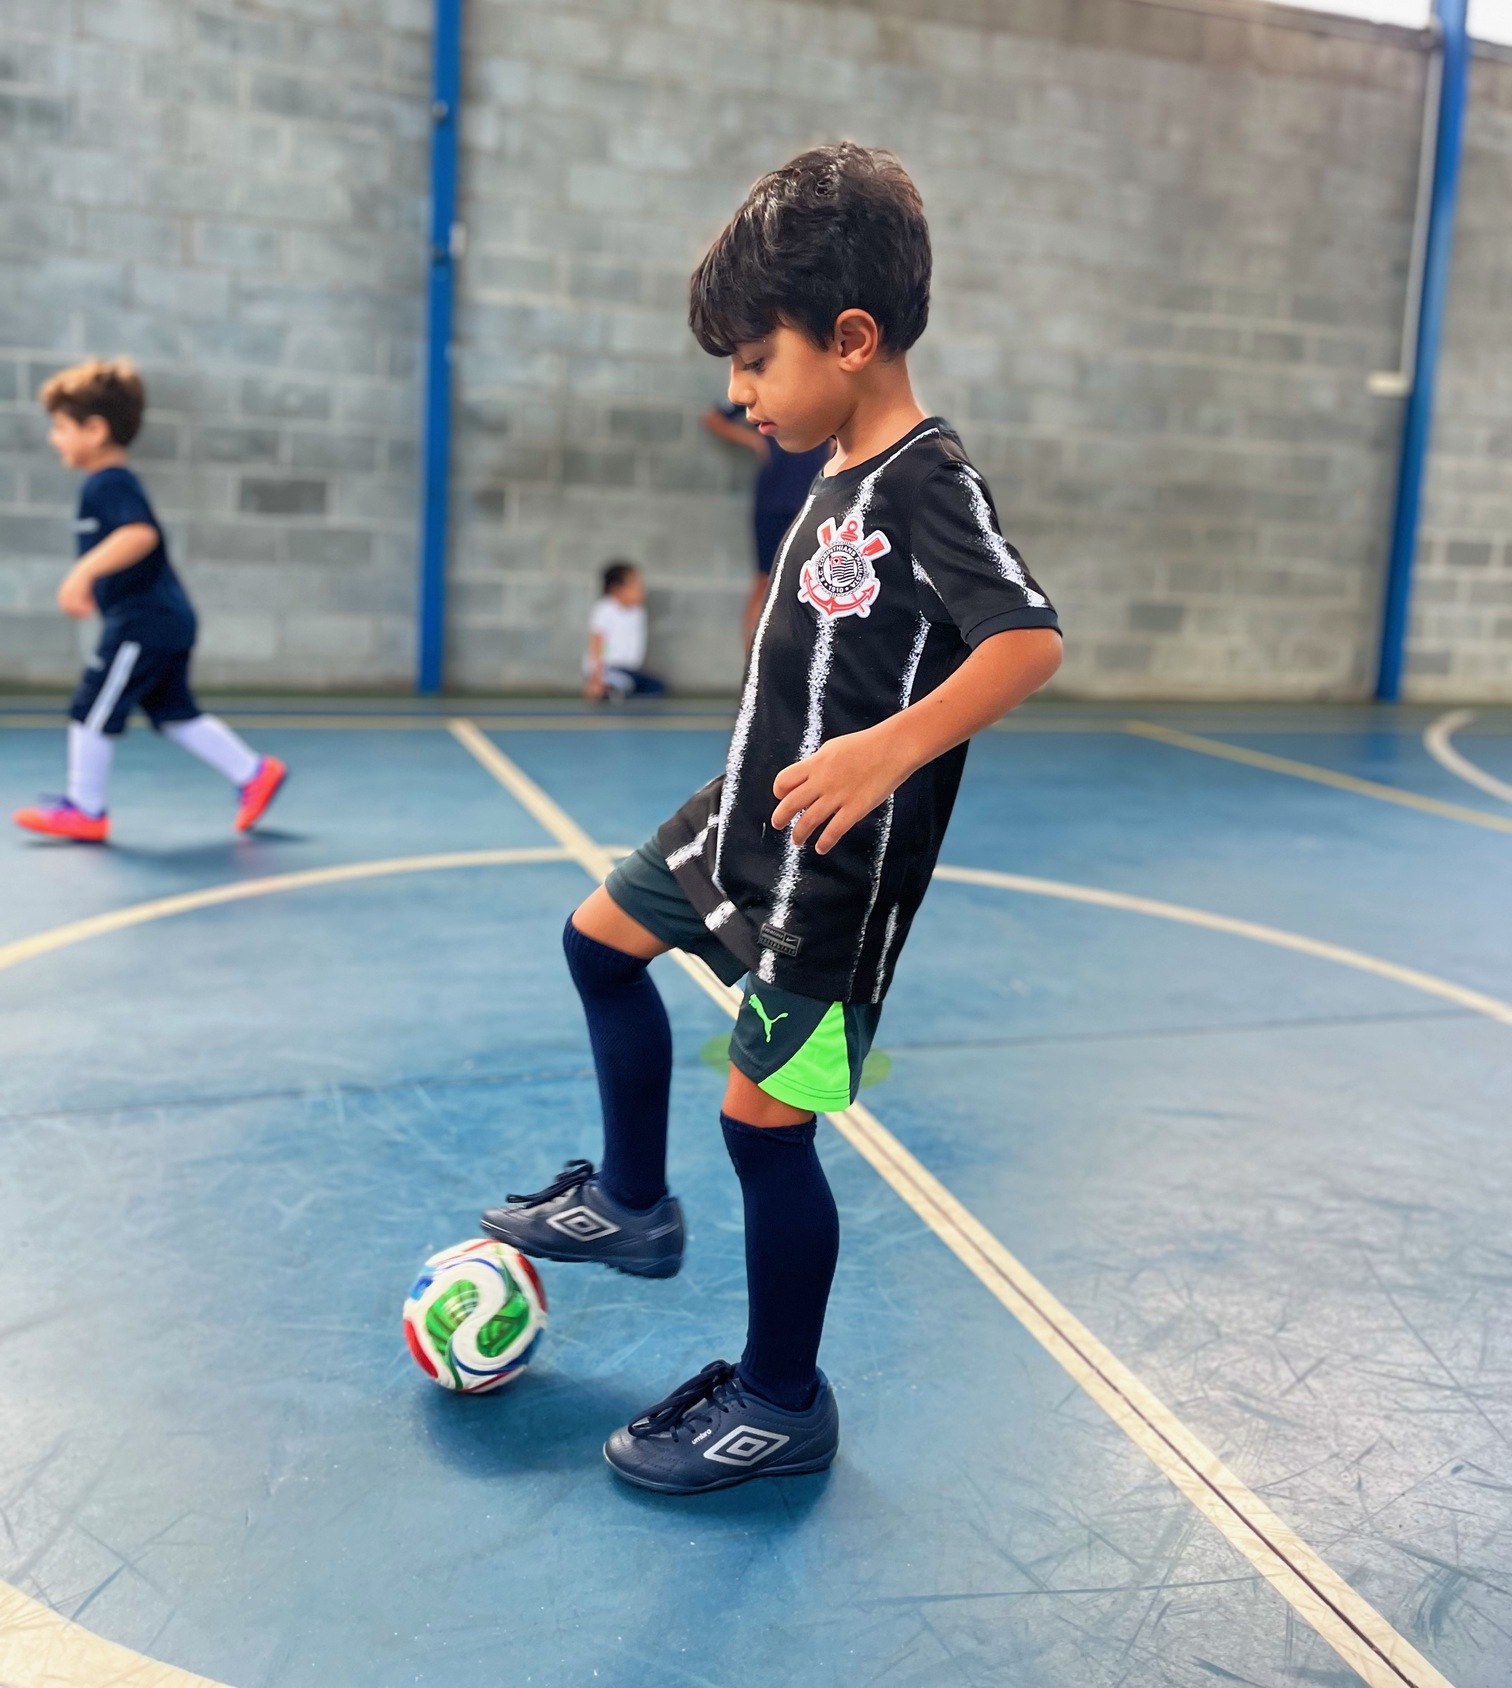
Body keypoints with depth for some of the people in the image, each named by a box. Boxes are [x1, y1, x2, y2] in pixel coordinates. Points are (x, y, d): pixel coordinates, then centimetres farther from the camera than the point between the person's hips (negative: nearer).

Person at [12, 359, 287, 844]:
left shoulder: (107, 484, -14)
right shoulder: (114, 482, 18)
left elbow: (141, 533, -32)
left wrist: (84, 571, -37)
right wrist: (92, 584, 38)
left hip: (141, 623, -10)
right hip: (166, 620, 10)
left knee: (91, 709, -2)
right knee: (175, 713, 14)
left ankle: (84, 809, 7)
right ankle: (255, 773, 14)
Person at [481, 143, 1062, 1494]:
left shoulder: (931, 483, -19)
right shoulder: (843, 483, 8)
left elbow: (1031, 638, -31)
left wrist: (893, 748, -41)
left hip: (833, 874, -10)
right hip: (746, 824, 10)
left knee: (766, 1117, -2)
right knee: (603, 937, 24)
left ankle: (781, 1405, 20)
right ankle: (632, 1204, 40)